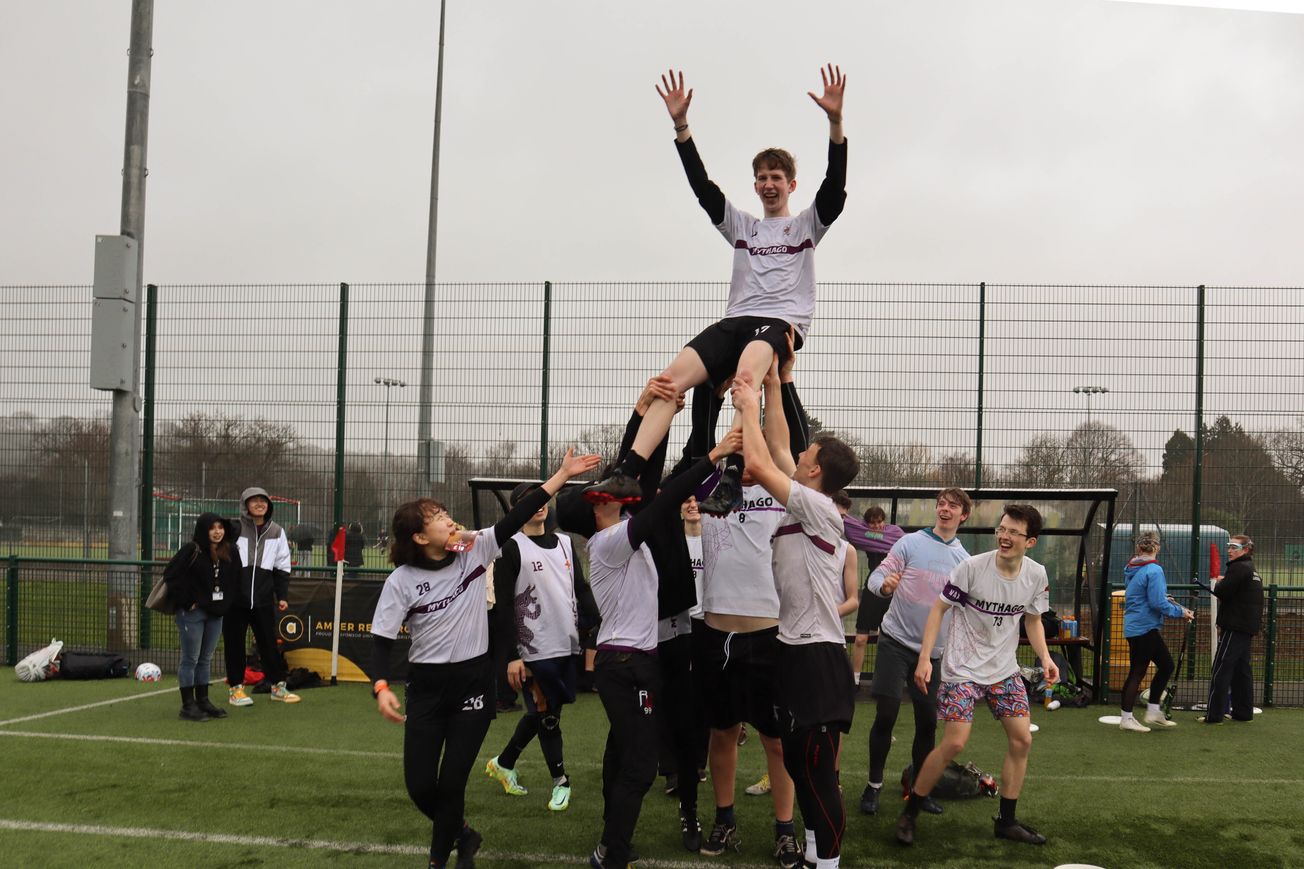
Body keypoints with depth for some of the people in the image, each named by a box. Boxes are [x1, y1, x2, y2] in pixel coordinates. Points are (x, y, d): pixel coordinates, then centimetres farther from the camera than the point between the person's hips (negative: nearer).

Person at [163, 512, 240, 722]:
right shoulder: (191, 551, -12)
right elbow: (171, 575, -14)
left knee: (206, 659, 13)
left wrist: (225, 603, 4)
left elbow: (234, 580, 14)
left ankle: (203, 701, 21)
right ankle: (188, 706, 4)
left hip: (216, 612, 6)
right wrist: (185, 601, -14)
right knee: (190, 659, -1)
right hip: (193, 611, -6)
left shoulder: (229, 553, 5)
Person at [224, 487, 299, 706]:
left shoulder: (277, 532, 8)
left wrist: (282, 596, 7)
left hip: (263, 599, 3)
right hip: (234, 598, -3)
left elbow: (282, 568, 13)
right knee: (235, 643, 5)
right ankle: (235, 688, 16)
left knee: (269, 642, 7)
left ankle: (278, 686, 19)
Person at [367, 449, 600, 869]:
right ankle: (461, 835, 32)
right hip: (427, 685, 0)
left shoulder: (474, 551, -4)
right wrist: (381, 687, -24)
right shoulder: (401, 580, -9)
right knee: (420, 785, 1)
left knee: (451, 783, 0)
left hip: (474, 680, 0)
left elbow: (517, 517, -7)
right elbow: (382, 640, -8)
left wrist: (562, 474, -11)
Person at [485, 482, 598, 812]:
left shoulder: (565, 543, 12)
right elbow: (503, 606, -9)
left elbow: (582, 592, 16)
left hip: (567, 645, 6)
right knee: (546, 714, 2)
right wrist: (511, 656, -13)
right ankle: (561, 782, 16)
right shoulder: (512, 548, -7)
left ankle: (503, 764, 32)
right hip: (535, 649, -6)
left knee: (541, 713, 14)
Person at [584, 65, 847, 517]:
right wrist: (681, 126, 6)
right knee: (675, 374, -21)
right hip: (736, 320, 4)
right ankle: (629, 472, -30)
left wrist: (836, 122, -13)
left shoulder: (807, 223, 17)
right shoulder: (740, 224, 26)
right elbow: (702, 185, 16)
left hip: (783, 322, -4)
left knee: (747, 370, -38)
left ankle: (733, 476, -46)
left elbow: (835, 186, 0)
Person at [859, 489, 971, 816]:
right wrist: (884, 585, -30)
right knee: (886, 715, -6)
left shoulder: (964, 560, 6)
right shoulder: (910, 543, -4)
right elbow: (875, 577, -7)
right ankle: (874, 785, 9)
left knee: (928, 722, 5)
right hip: (895, 641, -3)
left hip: (931, 650, 3)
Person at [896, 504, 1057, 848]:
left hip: (1004, 670, 5)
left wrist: (1045, 656, -3)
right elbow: (939, 608, -11)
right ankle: (909, 813, 5)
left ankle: (1006, 821, 18)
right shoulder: (972, 567, -18)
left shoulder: (1036, 575, -4)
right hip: (963, 669, -5)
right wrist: (924, 658, -17)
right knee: (954, 743, -12)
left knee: (1022, 740, 2)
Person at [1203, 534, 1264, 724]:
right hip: (1248, 628, 10)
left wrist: (1218, 583, 0)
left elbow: (1221, 592, -20)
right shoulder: (1252, 570, 19)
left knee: (1221, 669, -8)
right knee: (1242, 669, 15)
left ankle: (1214, 714, -10)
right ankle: (1243, 712, 19)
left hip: (1235, 628, -10)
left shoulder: (1238, 568, -13)